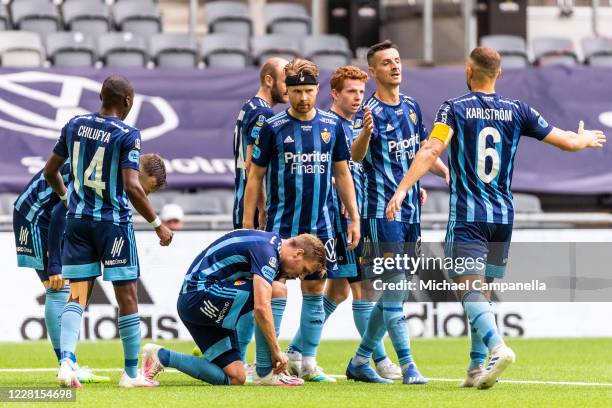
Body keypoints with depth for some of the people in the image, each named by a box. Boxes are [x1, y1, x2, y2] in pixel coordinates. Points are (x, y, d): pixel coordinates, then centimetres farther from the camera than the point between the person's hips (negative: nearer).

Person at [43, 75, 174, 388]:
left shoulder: (74, 126, 5)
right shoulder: (127, 135, -12)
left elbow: (50, 172, 12)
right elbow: (132, 186, -18)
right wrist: (157, 224, -10)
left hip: (77, 221, 5)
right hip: (113, 222, -5)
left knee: (77, 295, 6)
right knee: (127, 297, 6)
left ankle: (66, 361, -14)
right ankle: (131, 373, 11)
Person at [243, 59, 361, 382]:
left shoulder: (332, 126, 5)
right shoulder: (273, 128, -4)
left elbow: (342, 173, 13)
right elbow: (255, 175, 1)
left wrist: (354, 217, 10)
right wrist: (247, 222, -3)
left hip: (320, 225, 3)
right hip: (281, 225, -3)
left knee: (314, 291, 7)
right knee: (274, 291, -6)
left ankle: (308, 363, 15)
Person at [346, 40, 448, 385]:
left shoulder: (412, 107, 12)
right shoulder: (371, 111, -10)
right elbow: (356, 155, -25)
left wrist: (449, 174, 16)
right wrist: (365, 132, -45)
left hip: (411, 210, 8)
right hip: (383, 210, -8)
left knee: (394, 292, 10)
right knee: (394, 286, -12)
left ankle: (360, 362, 20)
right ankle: (408, 367, -14)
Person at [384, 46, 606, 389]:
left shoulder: (454, 109, -4)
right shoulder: (517, 111, 6)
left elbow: (432, 150, -18)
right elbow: (567, 142, 10)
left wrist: (402, 189, -21)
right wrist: (585, 139, 32)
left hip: (466, 217, -4)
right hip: (503, 217, 4)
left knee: (469, 290, -11)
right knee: (483, 293, 15)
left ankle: (497, 348, -35)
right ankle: (477, 369, 12)